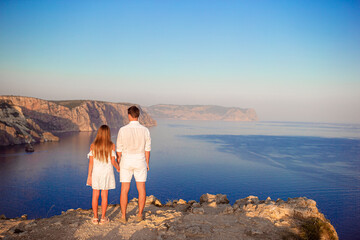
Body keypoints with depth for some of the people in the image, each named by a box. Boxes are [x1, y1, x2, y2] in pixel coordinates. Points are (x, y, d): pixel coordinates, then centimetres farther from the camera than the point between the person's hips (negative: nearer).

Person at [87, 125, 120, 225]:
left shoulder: (93, 145, -5)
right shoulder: (111, 145, -8)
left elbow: (91, 162, -7)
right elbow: (113, 161, -8)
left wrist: (89, 176, -2)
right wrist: (118, 167, 13)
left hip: (95, 172, 1)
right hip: (107, 172, -1)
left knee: (95, 195, 11)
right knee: (104, 195, 7)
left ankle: (95, 218, 17)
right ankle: (103, 218, 13)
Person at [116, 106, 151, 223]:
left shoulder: (123, 130, -13)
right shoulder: (145, 130, -7)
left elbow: (119, 150, -6)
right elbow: (147, 150, -1)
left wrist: (118, 163, 8)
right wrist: (147, 163, 12)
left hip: (126, 162, -1)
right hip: (140, 162, 1)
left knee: (124, 190, 7)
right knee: (141, 189, 11)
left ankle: (123, 216, 13)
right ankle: (140, 215, 16)